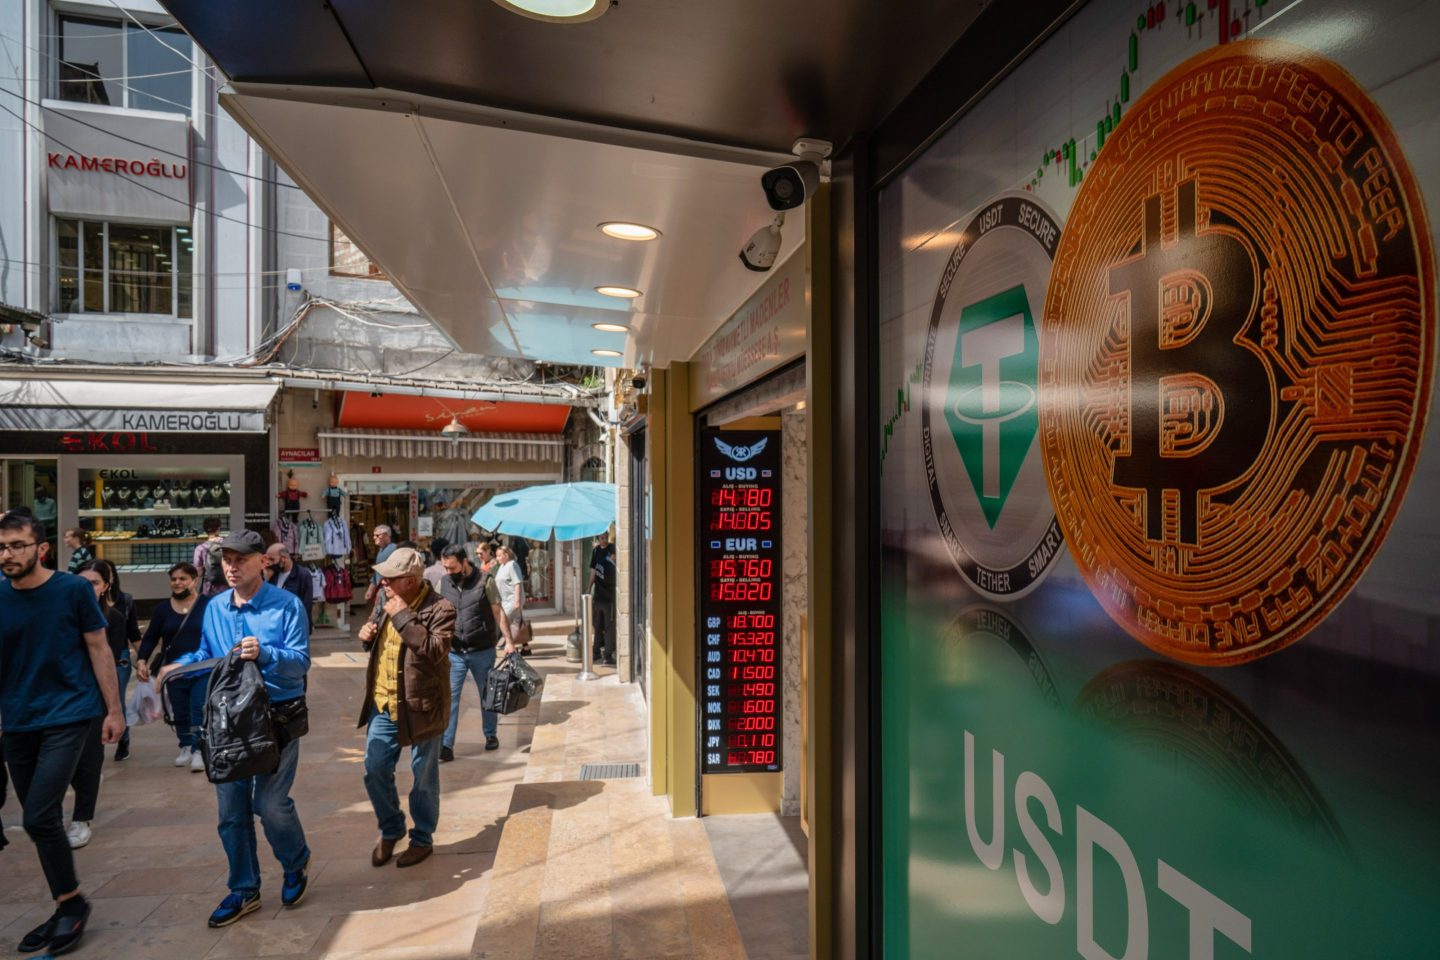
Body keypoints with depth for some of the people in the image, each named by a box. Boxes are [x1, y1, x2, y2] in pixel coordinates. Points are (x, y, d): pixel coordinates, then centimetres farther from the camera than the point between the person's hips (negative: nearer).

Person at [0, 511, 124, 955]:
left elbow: (99, 649, -5)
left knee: (38, 818, -10)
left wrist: (114, 710, -5)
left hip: (68, 715, -5)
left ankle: (72, 902, 12)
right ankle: (65, 910, 29)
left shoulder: (73, 589, -9)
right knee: (43, 821, 13)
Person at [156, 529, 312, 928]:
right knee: (231, 809, 12)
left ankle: (297, 864, 25)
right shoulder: (214, 607, 6)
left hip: (277, 716, -6)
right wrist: (177, 666, -3)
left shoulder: (287, 604, -11)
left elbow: (301, 661, -16)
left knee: (270, 803, -4)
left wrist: (264, 654, -32)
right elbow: (205, 653, 16)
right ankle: (244, 890, 29)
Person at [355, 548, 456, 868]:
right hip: (382, 705, 6)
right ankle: (390, 830, 36)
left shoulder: (439, 609, -17)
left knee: (424, 778, 9)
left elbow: (436, 651, -30)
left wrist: (403, 617, -28)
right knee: (375, 771, 12)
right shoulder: (386, 604, 6)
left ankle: (422, 838, 30)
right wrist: (367, 634, -1)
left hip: (420, 707, -6)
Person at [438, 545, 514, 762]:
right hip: (453, 653, 2)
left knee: (488, 695, 13)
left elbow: (498, 612, -5)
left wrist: (508, 640, -9)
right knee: (449, 697, -3)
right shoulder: (443, 583, 1)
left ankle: (491, 735, 31)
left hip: (482, 651, -2)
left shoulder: (485, 581, -8)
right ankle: (445, 746, 4)